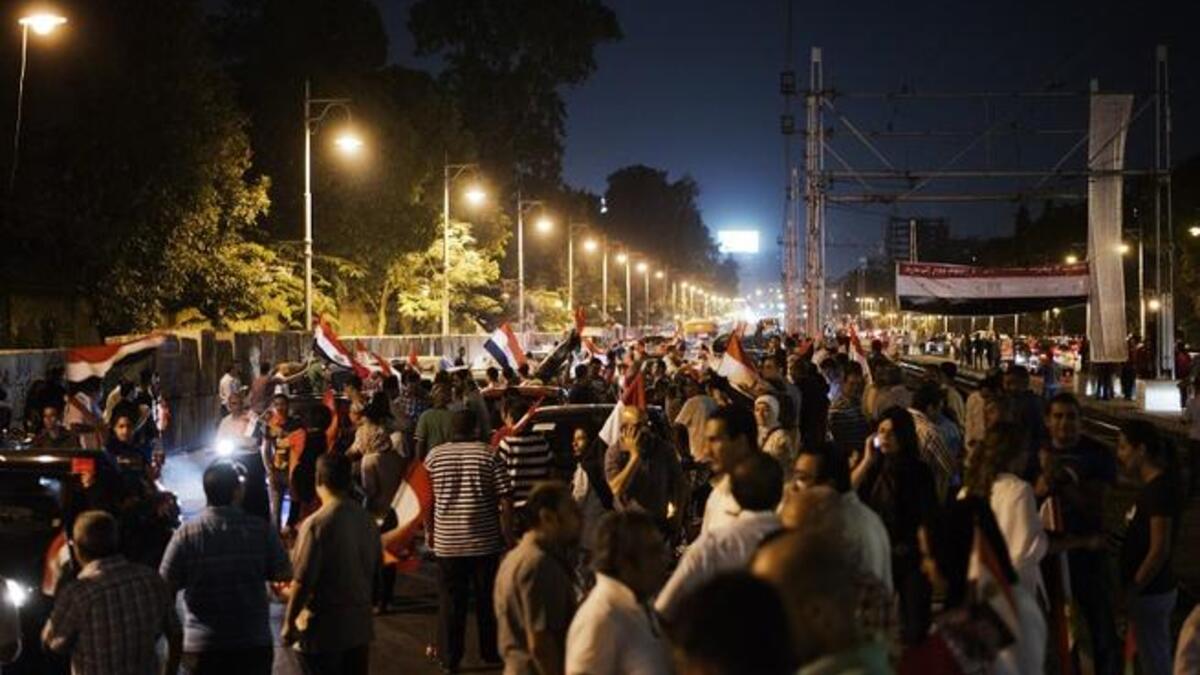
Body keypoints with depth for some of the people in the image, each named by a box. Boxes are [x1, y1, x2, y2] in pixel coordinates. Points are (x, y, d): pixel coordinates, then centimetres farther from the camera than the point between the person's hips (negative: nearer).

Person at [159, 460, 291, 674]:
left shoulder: (186, 534, -10)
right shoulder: (261, 529, -8)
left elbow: (166, 586, -6)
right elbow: (284, 574, 2)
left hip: (203, 648, 0)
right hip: (255, 645, 1)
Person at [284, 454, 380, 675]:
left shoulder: (316, 524, -18)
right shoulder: (368, 521, 2)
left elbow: (303, 582, -18)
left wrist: (289, 622, -7)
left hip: (323, 630, -6)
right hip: (360, 626, 6)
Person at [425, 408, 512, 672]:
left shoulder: (434, 456, 0)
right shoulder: (488, 455, -5)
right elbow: (505, 500, -8)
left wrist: (429, 531, 16)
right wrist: (508, 535, 0)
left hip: (447, 542, 1)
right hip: (486, 541, -1)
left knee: (451, 601, 8)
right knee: (488, 599, 13)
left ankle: (450, 659, 11)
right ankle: (491, 652, 23)